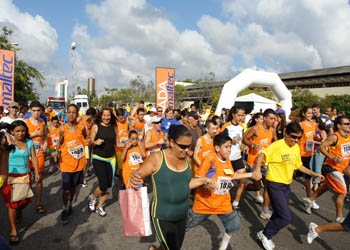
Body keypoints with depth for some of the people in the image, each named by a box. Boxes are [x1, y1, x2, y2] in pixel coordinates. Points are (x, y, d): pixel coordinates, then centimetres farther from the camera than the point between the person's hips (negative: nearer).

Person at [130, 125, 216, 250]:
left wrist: (203, 180, 0)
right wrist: (134, 178, -40)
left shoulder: (185, 159, 0)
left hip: (182, 215, 7)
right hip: (162, 217, -6)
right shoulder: (157, 158, -18)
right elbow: (138, 175, -18)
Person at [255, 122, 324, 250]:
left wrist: (314, 174, 18)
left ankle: (266, 233, 39)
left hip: (286, 185, 8)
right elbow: (261, 156, -28)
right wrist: (257, 170, -44)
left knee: (280, 214, 18)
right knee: (286, 217, -9)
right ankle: (265, 234, 11)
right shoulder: (277, 145, -19)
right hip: (275, 184, -8)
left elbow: (298, 165, 18)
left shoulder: (296, 148, 5)